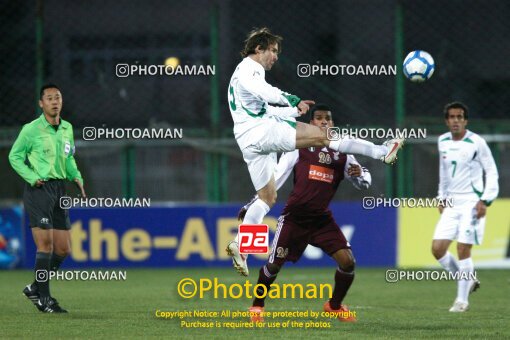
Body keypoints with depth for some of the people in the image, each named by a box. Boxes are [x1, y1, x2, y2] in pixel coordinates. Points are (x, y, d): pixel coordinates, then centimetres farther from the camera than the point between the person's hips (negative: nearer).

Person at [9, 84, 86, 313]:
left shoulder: (67, 128, 12)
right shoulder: (31, 129, -6)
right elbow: (14, 156, 0)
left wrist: (76, 176, 6)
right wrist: (32, 177, -12)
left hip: (59, 189, 7)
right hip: (38, 190, -7)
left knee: (63, 249, 7)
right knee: (46, 245, -10)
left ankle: (35, 288, 24)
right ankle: (44, 299, -2)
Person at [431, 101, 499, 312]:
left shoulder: (476, 143, -9)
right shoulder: (443, 142, 9)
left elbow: (492, 172, -5)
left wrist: (485, 201, -13)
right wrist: (442, 197, 19)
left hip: (472, 202, -6)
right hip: (452, 204, 6)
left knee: (463, 249, -11)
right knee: (437, 249, -3)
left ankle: (462, 300, -1)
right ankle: (468, 281, 18)